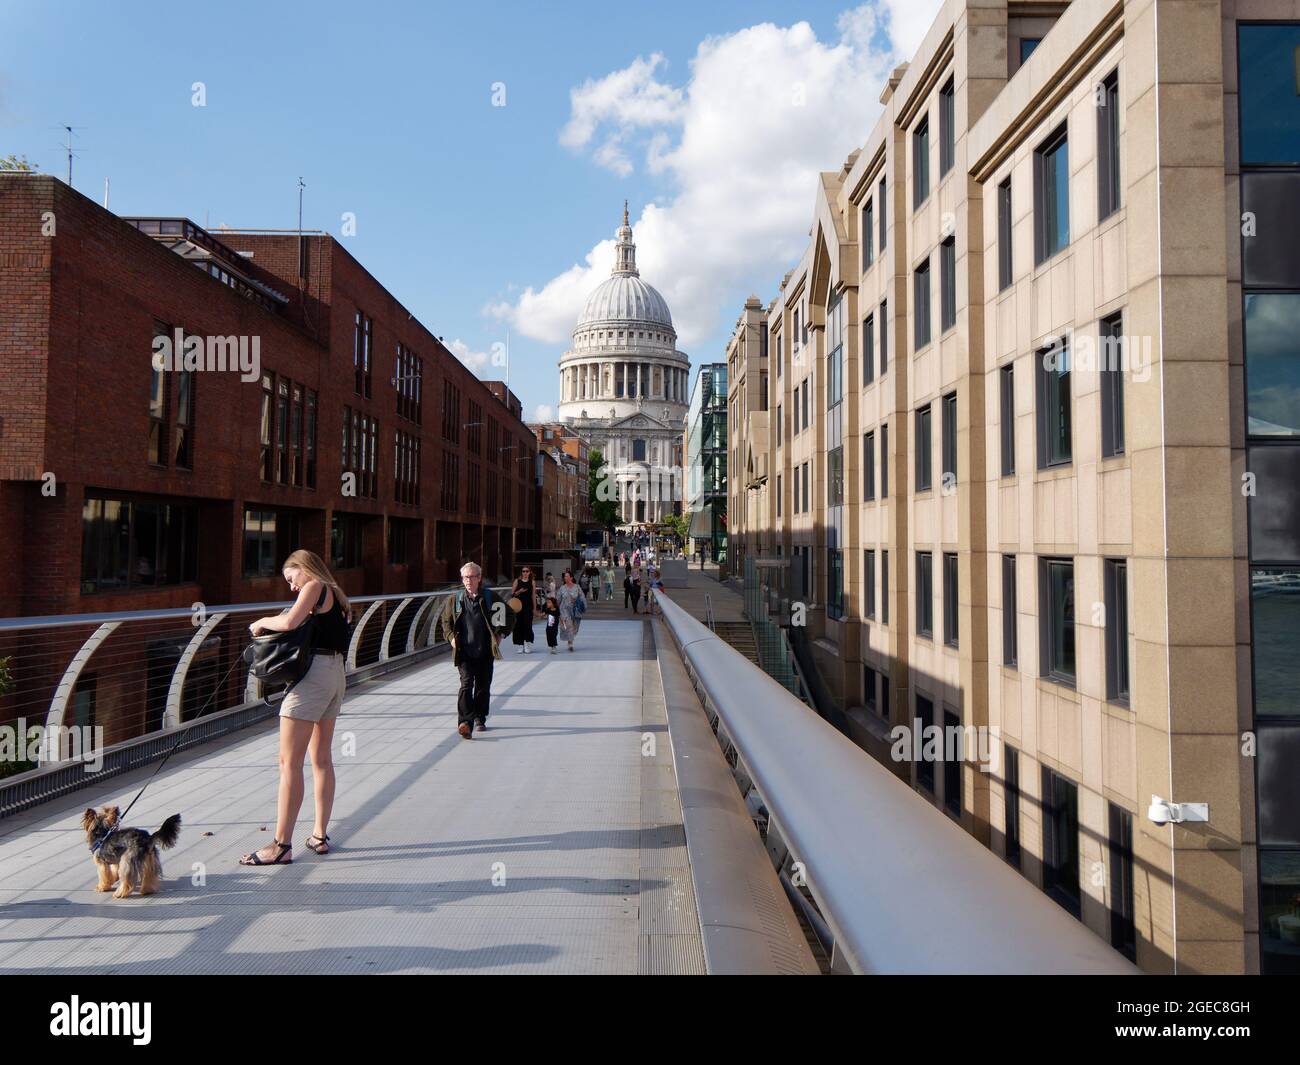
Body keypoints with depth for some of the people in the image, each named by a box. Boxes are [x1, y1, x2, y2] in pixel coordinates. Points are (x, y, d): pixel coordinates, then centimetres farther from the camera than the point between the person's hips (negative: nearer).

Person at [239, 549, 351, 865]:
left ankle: (282, 845, -5)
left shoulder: (314, 587, -5)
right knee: (322, 759, 15)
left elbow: (289, 622, -20)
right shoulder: (335, 595, 21)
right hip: (336, 675, 10)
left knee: (290, 762, -7)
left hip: (314, 672, -10)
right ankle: (320, 835, 21)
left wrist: (262, 622, -2)